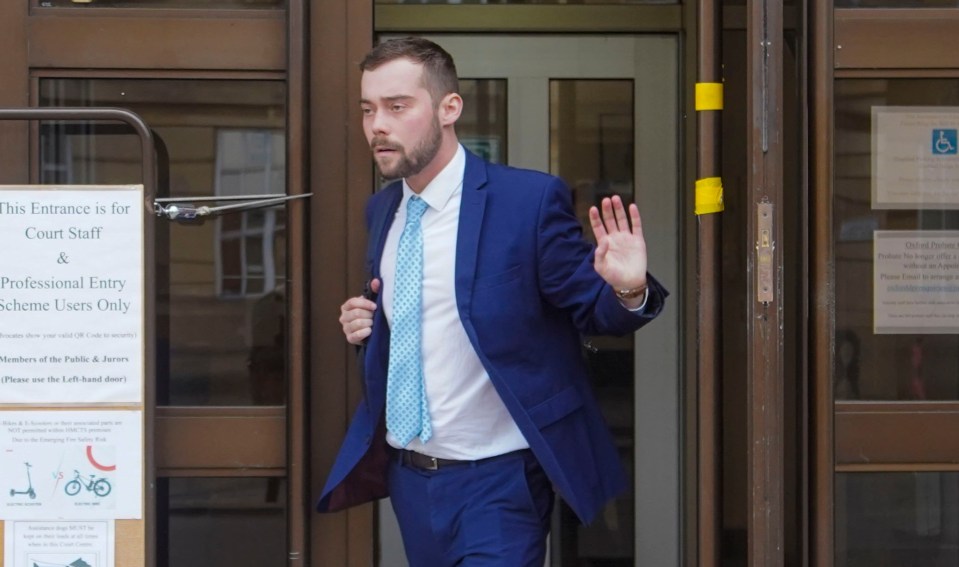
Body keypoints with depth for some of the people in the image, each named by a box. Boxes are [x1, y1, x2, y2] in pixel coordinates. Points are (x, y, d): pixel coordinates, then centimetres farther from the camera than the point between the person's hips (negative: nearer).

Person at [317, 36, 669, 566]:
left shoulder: (530, 199, -12)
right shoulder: (381, 210, 7)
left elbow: (592, 307, -8)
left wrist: (627, 290, -30)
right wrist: (364, 324, -1)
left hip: (495, 483, -6)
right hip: (408, 477, 6)